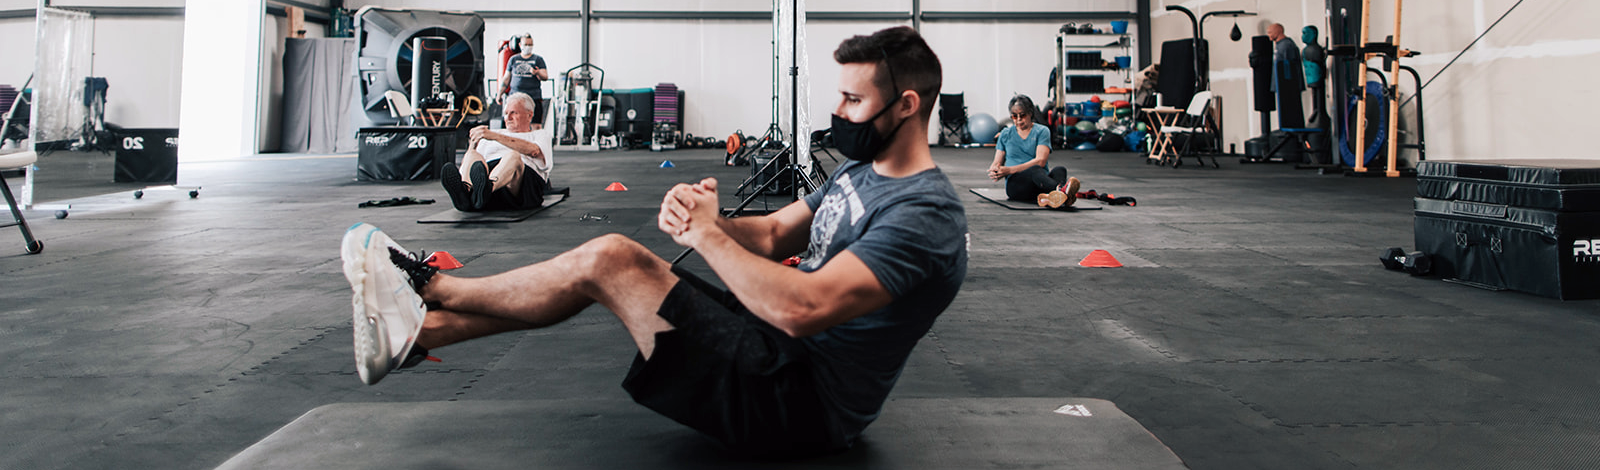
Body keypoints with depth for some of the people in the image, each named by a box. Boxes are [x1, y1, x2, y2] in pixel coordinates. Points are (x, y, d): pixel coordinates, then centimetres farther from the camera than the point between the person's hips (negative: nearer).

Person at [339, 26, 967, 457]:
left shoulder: (925, 215, -22)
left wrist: (708, 234, -21)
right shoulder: (861, 170, 11)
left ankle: (434, 288, 9)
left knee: (607, 259, -14)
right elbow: (774, 233, 14)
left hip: (803, 403, -9)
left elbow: (801, 308, -32)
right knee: (606, 266, 4)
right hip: (776, 352, 9)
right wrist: (697, 221, -7)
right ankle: (415, 331, 12)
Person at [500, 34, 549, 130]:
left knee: (536, 126, -9)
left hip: (534, 97, -2)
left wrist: (537, 73, -24)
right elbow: (506, 78, 18)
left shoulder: (538, 59, 8)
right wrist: (500, 94, 14)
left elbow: (545, 77, -3)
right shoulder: (513, 59, 14)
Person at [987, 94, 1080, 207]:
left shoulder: (1042, 131, 10)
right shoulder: (1006, 134, 19)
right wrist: (994, 173, -8)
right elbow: (997, 162, 19)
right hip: (1015, 183, -1)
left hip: (1041, 182, 1)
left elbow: (1041, 161, -5)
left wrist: (1010, 170, -12)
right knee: (1035, 170, -36)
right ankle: (1061, 189, -71)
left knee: (1060, 170, -33)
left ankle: (1049, 197, -70)